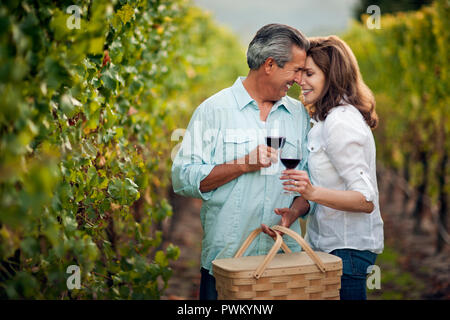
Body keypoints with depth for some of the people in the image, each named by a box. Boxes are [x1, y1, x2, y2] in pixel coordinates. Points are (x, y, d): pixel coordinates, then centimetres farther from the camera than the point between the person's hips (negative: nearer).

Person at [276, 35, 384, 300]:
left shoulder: (340, 122, -18)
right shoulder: (328, 118, 13)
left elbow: (366, 200, -22)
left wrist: (313, 192, -35)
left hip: (346, 248, -10)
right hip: (331, 243, 10)